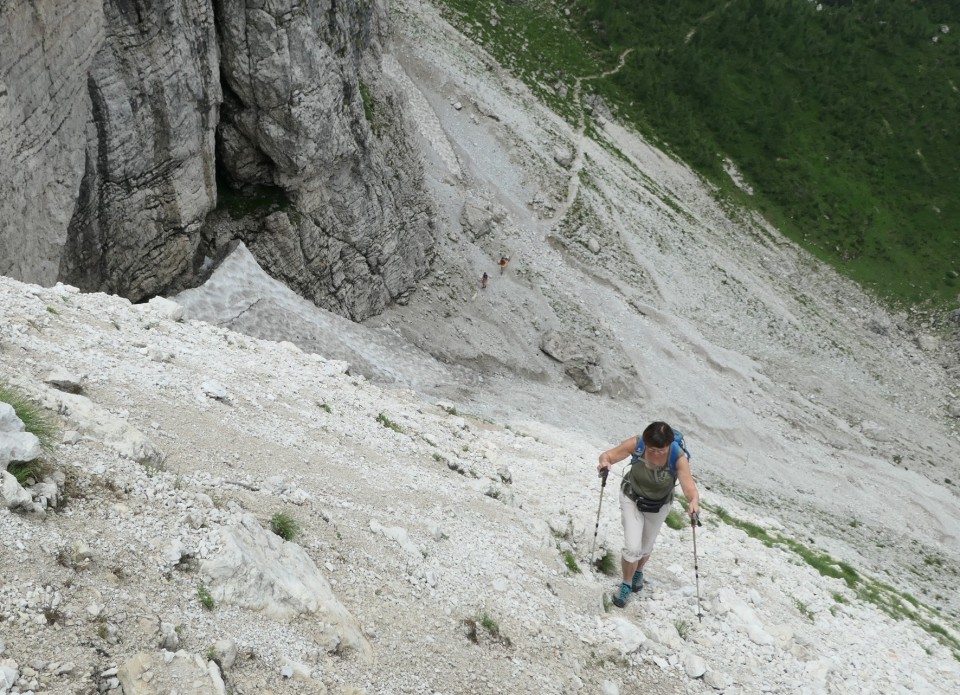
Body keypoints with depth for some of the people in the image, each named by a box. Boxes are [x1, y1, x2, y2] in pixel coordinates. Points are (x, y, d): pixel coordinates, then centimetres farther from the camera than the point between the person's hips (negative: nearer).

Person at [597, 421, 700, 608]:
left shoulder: (678, 457, -33)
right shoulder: (637, 444, -31)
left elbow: (689, 487, -39)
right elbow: (608, 455, -23)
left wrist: (694, 501, -61)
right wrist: (605, 462, -47)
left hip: (658, 506, 1)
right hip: (632, 499, -1)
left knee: (646, 547, 22)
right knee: (632, 548, -8)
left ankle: (638, 572, 56)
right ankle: (626, 584, 22)